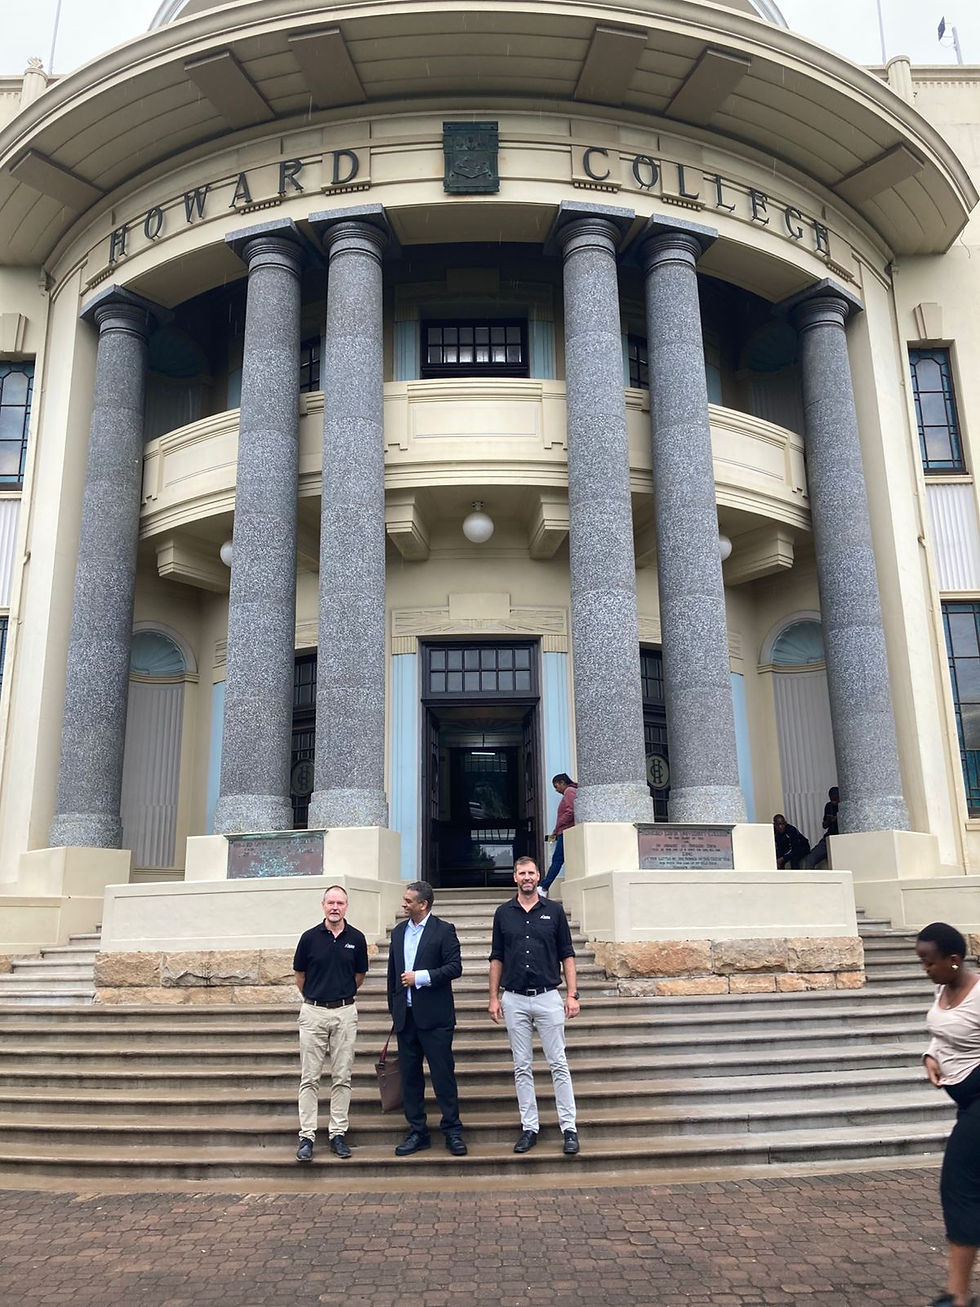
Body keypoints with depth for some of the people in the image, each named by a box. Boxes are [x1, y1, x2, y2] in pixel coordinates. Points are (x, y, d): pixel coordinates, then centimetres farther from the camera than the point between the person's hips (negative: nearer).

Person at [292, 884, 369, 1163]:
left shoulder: (356, 939, 1)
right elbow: (300, 976, 9)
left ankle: (338, 1134, 13)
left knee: (342, 1077, 5)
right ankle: (307, 1136, 6)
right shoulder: (309, 937, -3)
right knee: (309, 1077, 1)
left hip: (345, 1012, 1)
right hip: (313, 1013, -1)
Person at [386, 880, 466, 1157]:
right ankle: (417, 1132, 20)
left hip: (434, 1017, -6)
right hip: (406, 1016, 6)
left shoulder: (443, 930, -6)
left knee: (443, 1074, 0)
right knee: (410, 1076, 10)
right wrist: (393, 1006, 15)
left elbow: (455, 968, -12)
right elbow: (393, 971, 18)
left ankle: (452, 1130, 11)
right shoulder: (399, 931, 12)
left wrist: (420, 977, -16)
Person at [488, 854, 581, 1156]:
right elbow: (497, 958, 8)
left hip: (548, 997, -1)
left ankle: (569, 1128, 8)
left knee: (558, 1064, 1)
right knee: (522, 1067, 7)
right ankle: (529, 1128, 16)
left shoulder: (554, 911, 2)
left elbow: (567, 955, 3)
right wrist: (494, 997, 3)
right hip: (514, 999, 2)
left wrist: (572, 994, -4)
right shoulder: (503, 913, 5)